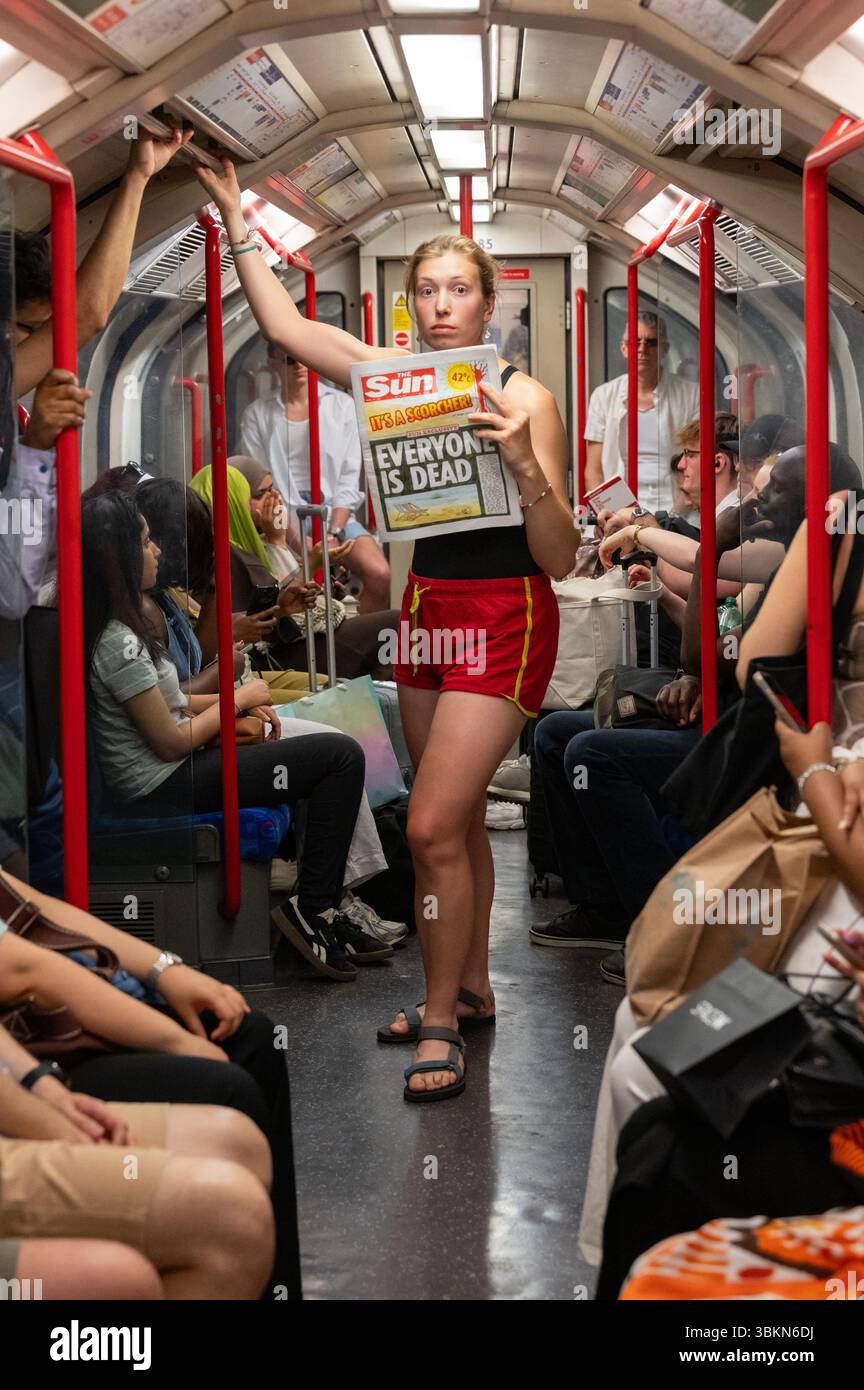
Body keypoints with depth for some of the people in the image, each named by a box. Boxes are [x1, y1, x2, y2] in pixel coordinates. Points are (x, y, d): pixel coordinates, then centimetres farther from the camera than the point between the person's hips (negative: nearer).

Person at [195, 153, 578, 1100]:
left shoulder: (524, 399, -13)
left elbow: (561, 560, -16)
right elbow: (284, 326, 6)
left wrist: (523, 463, -32)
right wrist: (234, 215, 4)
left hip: (504, 619, -6)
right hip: (425, 608, 6)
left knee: (432, 826, -11)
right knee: (457, 818, 17)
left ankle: (440, 1023, 4)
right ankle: (470, 989, 33)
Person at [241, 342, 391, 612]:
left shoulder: (341, 405, 9)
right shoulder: (257, 415, 6)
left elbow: (349, 480, 4)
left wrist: (334, 533, -11)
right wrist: (297, 541, -14)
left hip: (336, 514, 2)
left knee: (380, 575, -24)